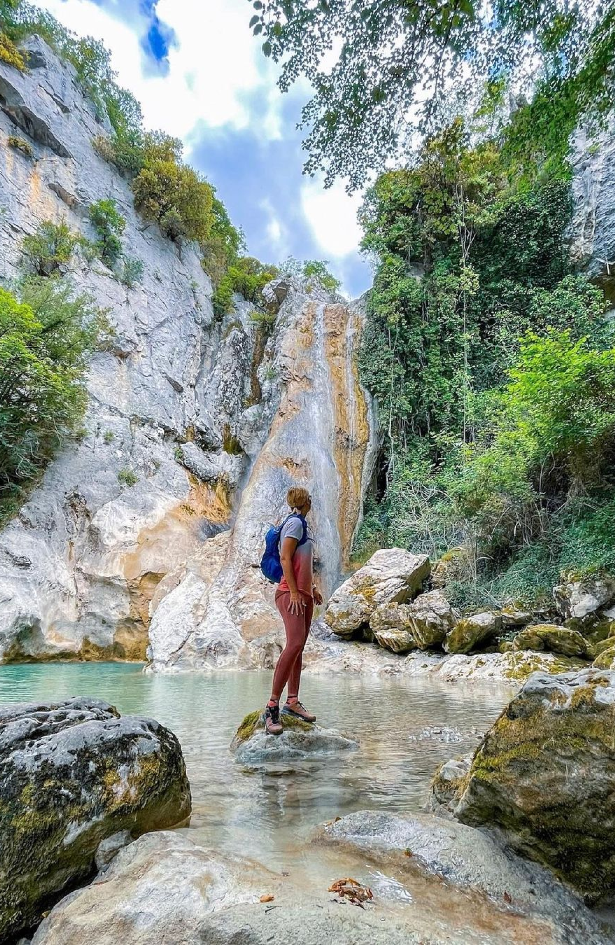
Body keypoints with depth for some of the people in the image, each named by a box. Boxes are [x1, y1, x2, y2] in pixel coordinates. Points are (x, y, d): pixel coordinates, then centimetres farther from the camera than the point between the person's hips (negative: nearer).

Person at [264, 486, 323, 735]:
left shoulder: (301, 523, 20)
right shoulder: (295, 522, -8)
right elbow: (285, 559, -15)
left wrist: (312, 589, 27)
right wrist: (294, 592, -19)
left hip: (303, 593, 10)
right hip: (291, 593, -10)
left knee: (298, 647, 8)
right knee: (294, 644, -19)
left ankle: (292, 701, 12)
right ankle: (272, 706, -18)